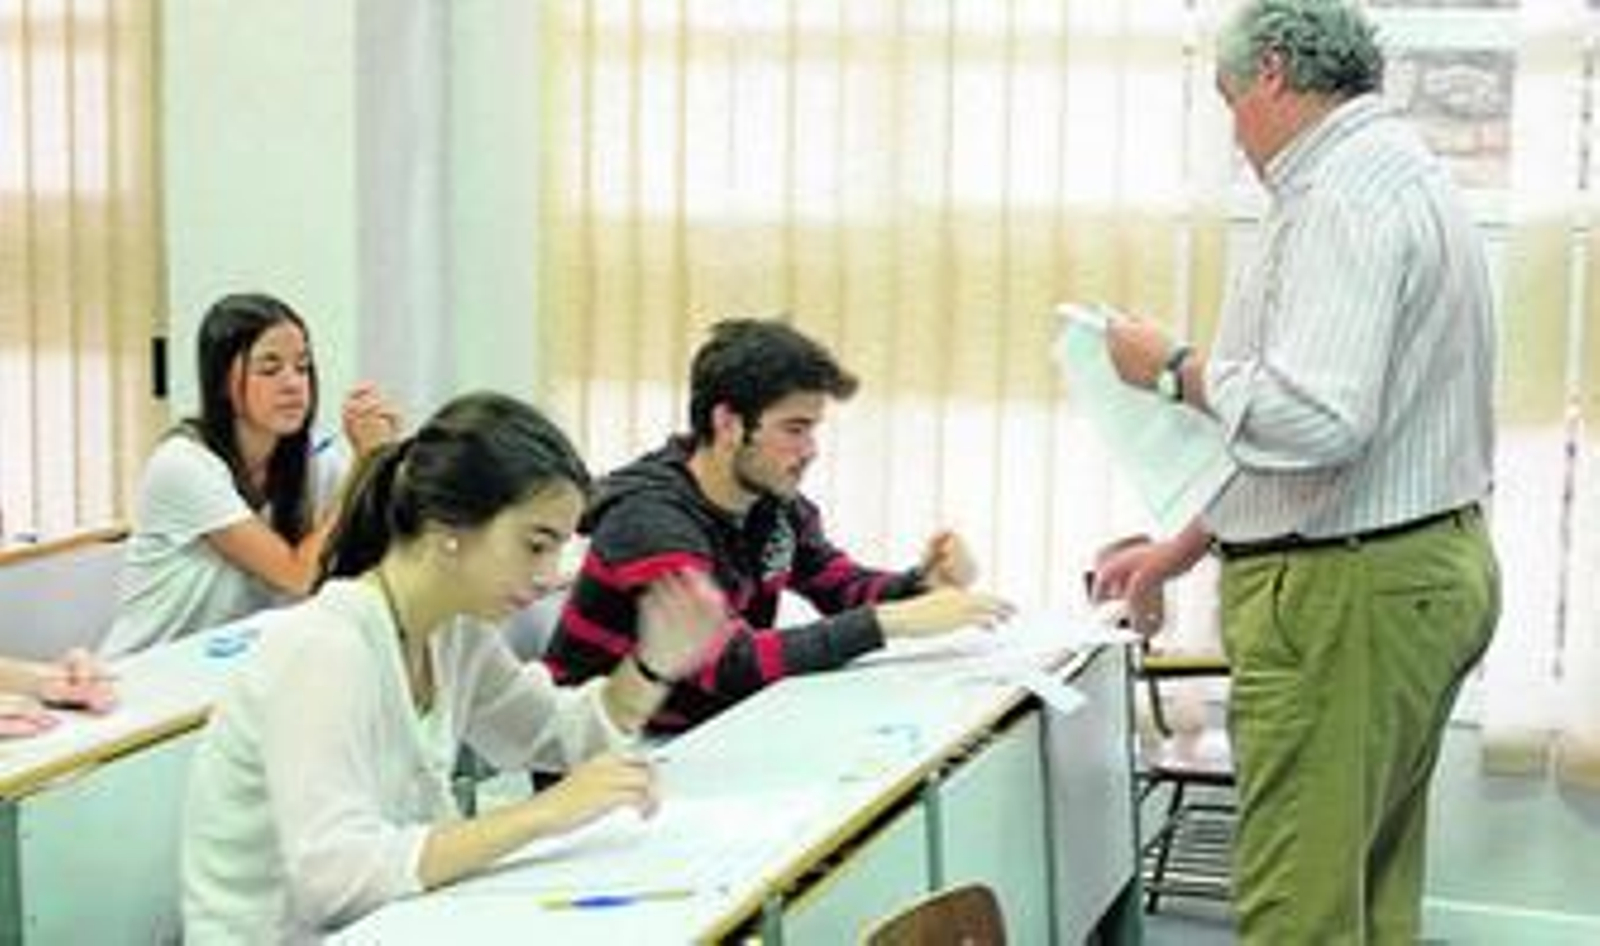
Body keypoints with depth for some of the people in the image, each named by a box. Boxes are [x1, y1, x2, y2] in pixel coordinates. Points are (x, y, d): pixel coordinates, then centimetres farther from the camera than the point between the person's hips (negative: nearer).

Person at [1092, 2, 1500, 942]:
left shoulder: (1344, 194, -16)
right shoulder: (1405, 175, 18)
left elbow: (1310, 418, -28)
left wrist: (1174, 367, -11)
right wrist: (1185, 548, 23)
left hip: (1349, 590, -11)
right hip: (1428, 568, 11)